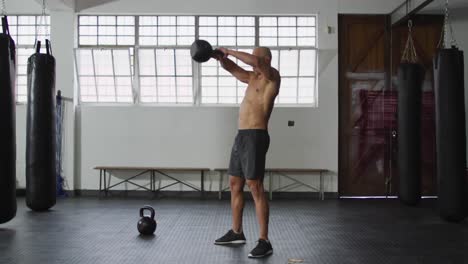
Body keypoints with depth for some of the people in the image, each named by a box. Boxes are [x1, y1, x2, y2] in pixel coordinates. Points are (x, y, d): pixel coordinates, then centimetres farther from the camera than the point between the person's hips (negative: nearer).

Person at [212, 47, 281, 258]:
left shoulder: (272, 77, -5)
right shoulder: (252, 78, 19)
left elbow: (255, 61, -22)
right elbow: (231, 68, 21)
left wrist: (230, 51, -13)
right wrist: (220, 57, 1)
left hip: (255, 137, -9)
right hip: (241, 136, 9)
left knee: (255, 187, -11)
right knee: (235, 184, 14)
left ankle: (264, 242, -8)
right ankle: (236, 232, 26)